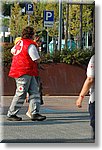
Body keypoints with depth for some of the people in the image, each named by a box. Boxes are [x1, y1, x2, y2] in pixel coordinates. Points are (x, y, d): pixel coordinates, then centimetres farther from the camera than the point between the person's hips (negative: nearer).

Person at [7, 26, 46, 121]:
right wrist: (38, 58, 11)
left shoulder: (19, 43, 13)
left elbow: (12, 51, 32)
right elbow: (37, 60, -12)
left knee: (34, 92, 5)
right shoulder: (31, 45, -15)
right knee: (21, 94, -4)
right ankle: (11, 114, 3)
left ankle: (35, 113, 1)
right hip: (24, 72, -10)